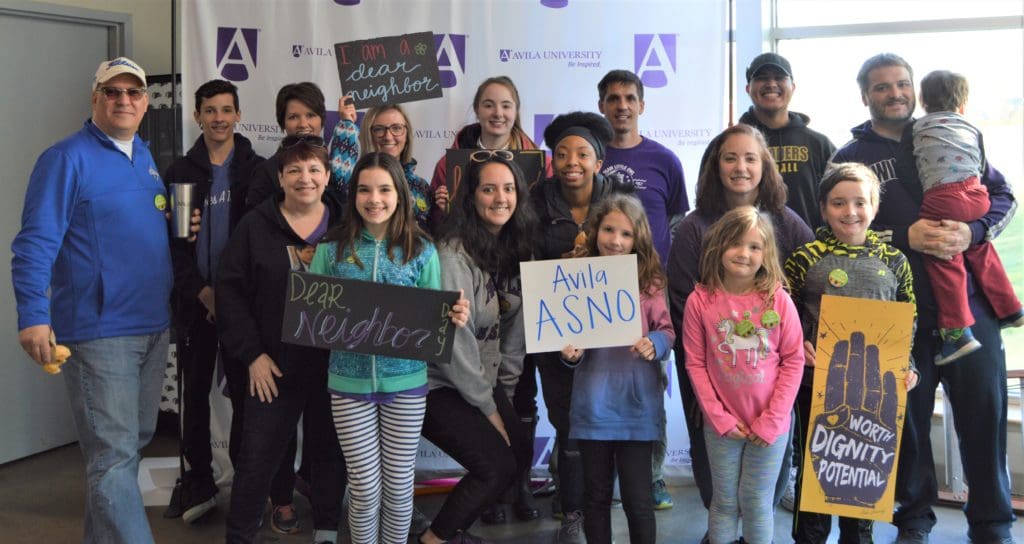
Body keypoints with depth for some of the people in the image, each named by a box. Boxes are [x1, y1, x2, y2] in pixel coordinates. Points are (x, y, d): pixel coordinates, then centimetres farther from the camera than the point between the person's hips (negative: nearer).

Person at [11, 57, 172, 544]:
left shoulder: (147, 157, 13)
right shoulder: (67, 158, -9)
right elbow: (35, 244, -15)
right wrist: (33, 317, -24)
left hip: (153, 325, 8)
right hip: (99, 332, -8)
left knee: (136, 441, 18)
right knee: (113, 455, -6)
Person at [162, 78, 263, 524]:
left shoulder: (257, 169, 2)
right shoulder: (180, 172, 5)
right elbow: (171, 241, 1)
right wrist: (201, 291, -11)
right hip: (195, 299, 1)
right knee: (195, 391, 6)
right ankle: (198, 481, 17)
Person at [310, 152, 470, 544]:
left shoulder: (421, 251, 1)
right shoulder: (332, 248, 0)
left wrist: (454, 319, -16)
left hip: (405, 381, 1)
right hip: (349, 381, 0)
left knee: (399, 485, 9)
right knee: (365, 488, 4)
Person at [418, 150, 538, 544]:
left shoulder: (516, 248, 2)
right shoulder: (454, 254, -23)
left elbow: (515, 323, 6)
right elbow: (456, 339, -23)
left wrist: (505, 393, 3)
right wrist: (488, 409, -15)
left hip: (484, 381, 8)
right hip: (438, 383, -8)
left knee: (522, 453, 5)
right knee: (497, 464, -11)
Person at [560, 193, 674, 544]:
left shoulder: (649, 282, -3)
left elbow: (667, 332, -2)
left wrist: (654, 344, -23)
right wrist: (571, 353, -14)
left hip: (637, 405, -2)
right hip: (593, 404, 2)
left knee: (638, 499, 4)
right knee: (596, 496, 14)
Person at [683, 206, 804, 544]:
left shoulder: (778, 300, -8)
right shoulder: (700, 301, -8)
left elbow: (793, 360, -5)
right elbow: (695, 364, -4)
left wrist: (771, 420, -10)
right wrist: (719, 417, -10)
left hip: (770, 425, 0)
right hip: (722, 424, 1)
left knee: (757, 503, 11)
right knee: (724, 502, 14)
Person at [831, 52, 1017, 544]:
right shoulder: (850, 158, 5)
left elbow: (1003, 196, 8)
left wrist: (972, 232, -11)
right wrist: (906, 236, -16)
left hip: (968, 300, 1)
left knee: (984, 410, 3)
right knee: (908, 414, 8)